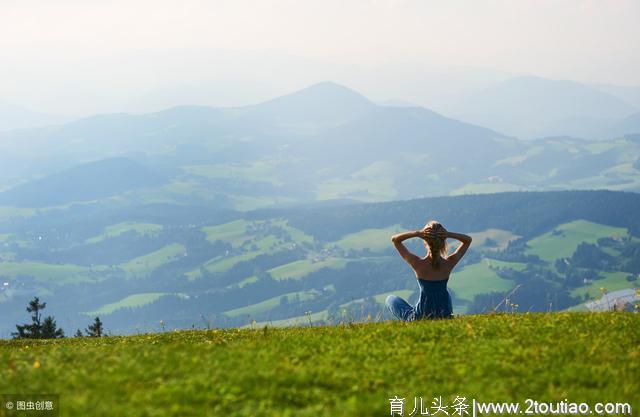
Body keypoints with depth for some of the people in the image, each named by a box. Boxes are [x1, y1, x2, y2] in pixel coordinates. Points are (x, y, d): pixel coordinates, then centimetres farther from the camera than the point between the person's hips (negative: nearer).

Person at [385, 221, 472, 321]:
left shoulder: (418, 264, -22)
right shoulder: (449, 263, -16)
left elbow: (394, 239, -10)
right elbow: (468, 240, 0)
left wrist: (417, 233, -25)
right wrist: (449, 234, -20)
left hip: (420, 317, -3)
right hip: (445, 316, 3)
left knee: (390, 299, 27)